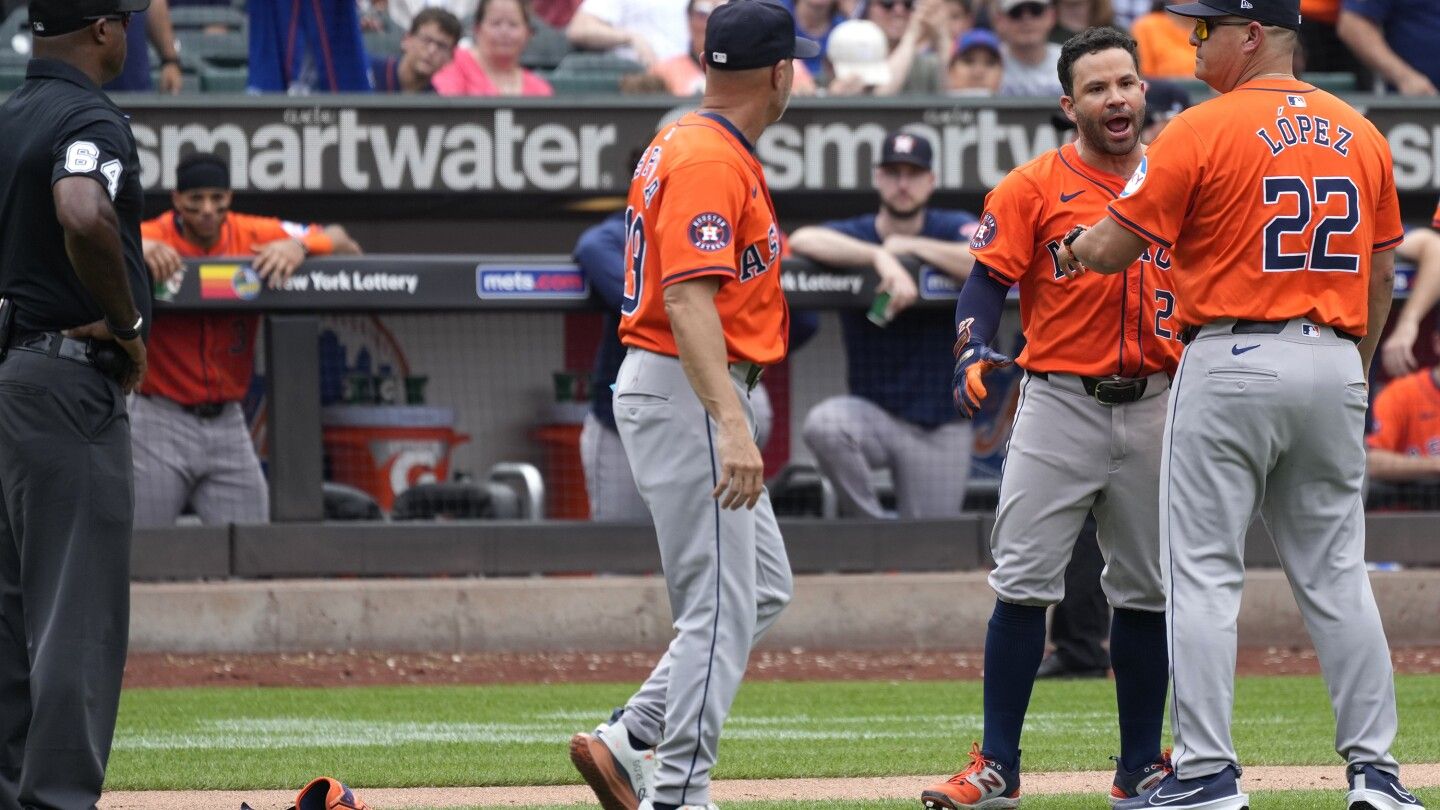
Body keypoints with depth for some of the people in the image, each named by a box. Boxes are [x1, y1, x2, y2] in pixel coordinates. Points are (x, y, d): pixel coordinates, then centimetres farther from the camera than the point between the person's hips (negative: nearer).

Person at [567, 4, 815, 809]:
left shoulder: (683, 146, 14)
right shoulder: (710, 162, -18)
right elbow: (687, 299, -27)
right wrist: (732, 427, -35)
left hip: (675, 389, 11)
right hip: (688, 397, -11)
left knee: (764, 586, 15)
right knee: (722, 605, -7)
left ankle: (630, 742, 11)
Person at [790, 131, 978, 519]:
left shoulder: (951, 229, -1)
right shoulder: (854, 234, -1)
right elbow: (803, 241, -24)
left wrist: (911, 246, -18)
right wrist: (882, 257, -36)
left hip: (940, 428, 0)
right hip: (873, 411, 0)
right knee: (823, 424, -33)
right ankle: (872, 527, -13)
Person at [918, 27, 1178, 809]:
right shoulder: (1032, 187, -2)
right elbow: (988, 278, -7)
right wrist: (972, 352, -25)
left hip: (1153, 407, 3)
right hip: (1059, 402, -3)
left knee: (1146, 591, 9)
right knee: (1023, 582, -8)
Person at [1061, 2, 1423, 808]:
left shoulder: (1203, 130, -9)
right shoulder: (1361, 136, 9)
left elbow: (1115, 247, -8)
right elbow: (1381, 274, 13)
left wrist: (1079, 245, 15)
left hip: (1232, 363, -5)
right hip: (1333, 364, 5)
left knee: (1204, 572, -1)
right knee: (1337, 573, 10)